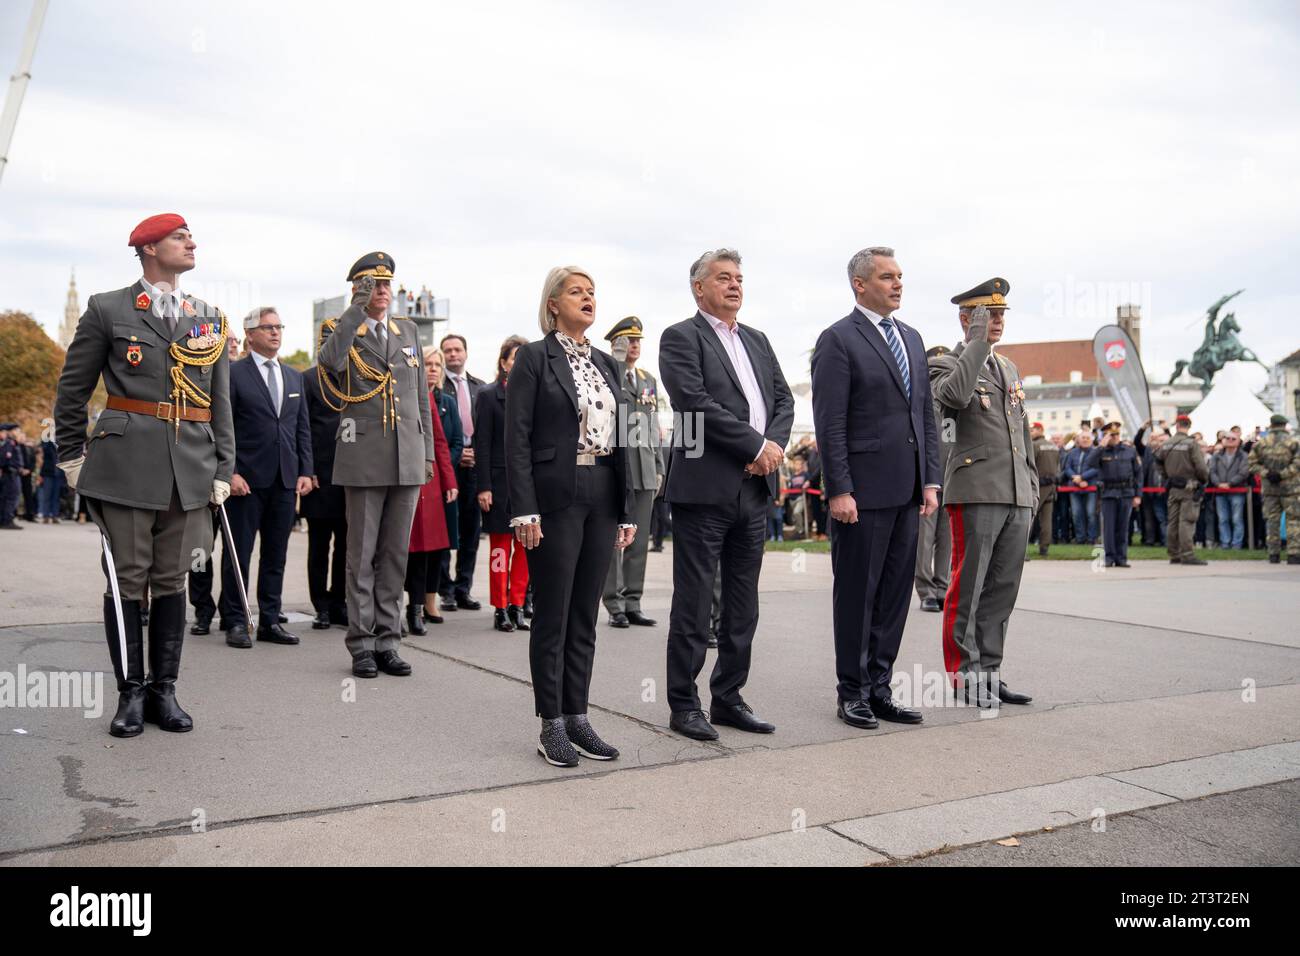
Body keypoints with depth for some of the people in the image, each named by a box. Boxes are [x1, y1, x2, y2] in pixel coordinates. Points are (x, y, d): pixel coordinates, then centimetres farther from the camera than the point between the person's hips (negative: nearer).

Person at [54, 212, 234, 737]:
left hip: (190, 470, 3)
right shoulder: (107, 309, 4)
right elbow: (72, 388, 8)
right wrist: (71, 457, 6)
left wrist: (223, 469, 7)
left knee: (172, 580, 8)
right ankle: (131, 692, 12)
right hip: (125, 463, -3)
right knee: (127, 580, 2)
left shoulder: (211, 319, 13)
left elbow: (221, 401, 12)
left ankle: (164, 689, 16)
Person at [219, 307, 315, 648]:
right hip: (246, 478, -5)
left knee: (276, 554, 9)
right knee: (239, 553, 2)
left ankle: (269, 620, 17)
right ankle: (235, 622, 11)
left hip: (286, 479, 5)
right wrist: (230, 472, -13)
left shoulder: (295, 376, 15)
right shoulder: (233, 373, -2)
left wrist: (305, 471, 6)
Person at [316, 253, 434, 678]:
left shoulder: (409, 331, 15)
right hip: (364, 458, -4)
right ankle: (362, 644, 9)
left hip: (407, 459, 4)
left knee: (396, 554, 8)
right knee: (362, 555, 2)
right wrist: (357, 307, -19)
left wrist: (427, 451, 12)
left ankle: (387, 641, 15)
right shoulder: (344, 333, 2)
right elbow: (329, 359, -24)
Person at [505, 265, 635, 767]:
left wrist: (626, 508, 10)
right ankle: (552, 725, 11)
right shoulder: (533, 358, -3)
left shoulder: (605, 363, 15)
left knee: (585, 615, 10)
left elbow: (618, 438, 15)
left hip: (601, 498, 6)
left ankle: (577, 716, 20)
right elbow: (517, 438, -9)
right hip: (555, 496, -6)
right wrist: (524, 509, -16)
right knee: (552, 616, 1)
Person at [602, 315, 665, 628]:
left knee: (639, 541, 7)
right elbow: (612, 393, -24)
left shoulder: (649, 380, 18)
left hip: (644, 470, 6)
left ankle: (633, 604, 14)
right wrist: (617, 358, -18)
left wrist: (658, 466, 15)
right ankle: (615, 606, 4)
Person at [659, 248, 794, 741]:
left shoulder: (757, 340, 18)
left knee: (743, 605, 12)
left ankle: (728, 697, 23)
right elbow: (696, 402, -16)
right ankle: (684, 704, 11)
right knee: (693, 603, 0)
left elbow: (783, 399, 12)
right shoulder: (681, 338, -3)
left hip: (754, 488, 7)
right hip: (704, 488, -7)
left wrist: (775, 447, -7)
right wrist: (758, 446, -15)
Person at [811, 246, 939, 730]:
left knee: (895, 594, 10)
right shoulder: (838, 340, -6)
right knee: (856, 595, 3)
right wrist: (839, 491, -17)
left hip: (906, 492, 7)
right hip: (863, 491, -7)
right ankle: (851, 693, 14)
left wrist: (930, 481, 9)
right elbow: (829, 424, -12)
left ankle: (879, 689, 20)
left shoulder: (911, 338, 16)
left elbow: (926, 415, 17)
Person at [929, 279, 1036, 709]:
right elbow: (955, 395, -26)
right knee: (967, 590, -3)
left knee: (1002, 591, 9)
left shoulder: (1008, 367, 21)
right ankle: (965, 675, 6)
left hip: (1017, 496, 7)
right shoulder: (946, 364, -1)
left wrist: (1032, 483, 19)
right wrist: (978, 340, -17)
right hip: (976, 492, -7)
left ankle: (988, 673, 16)